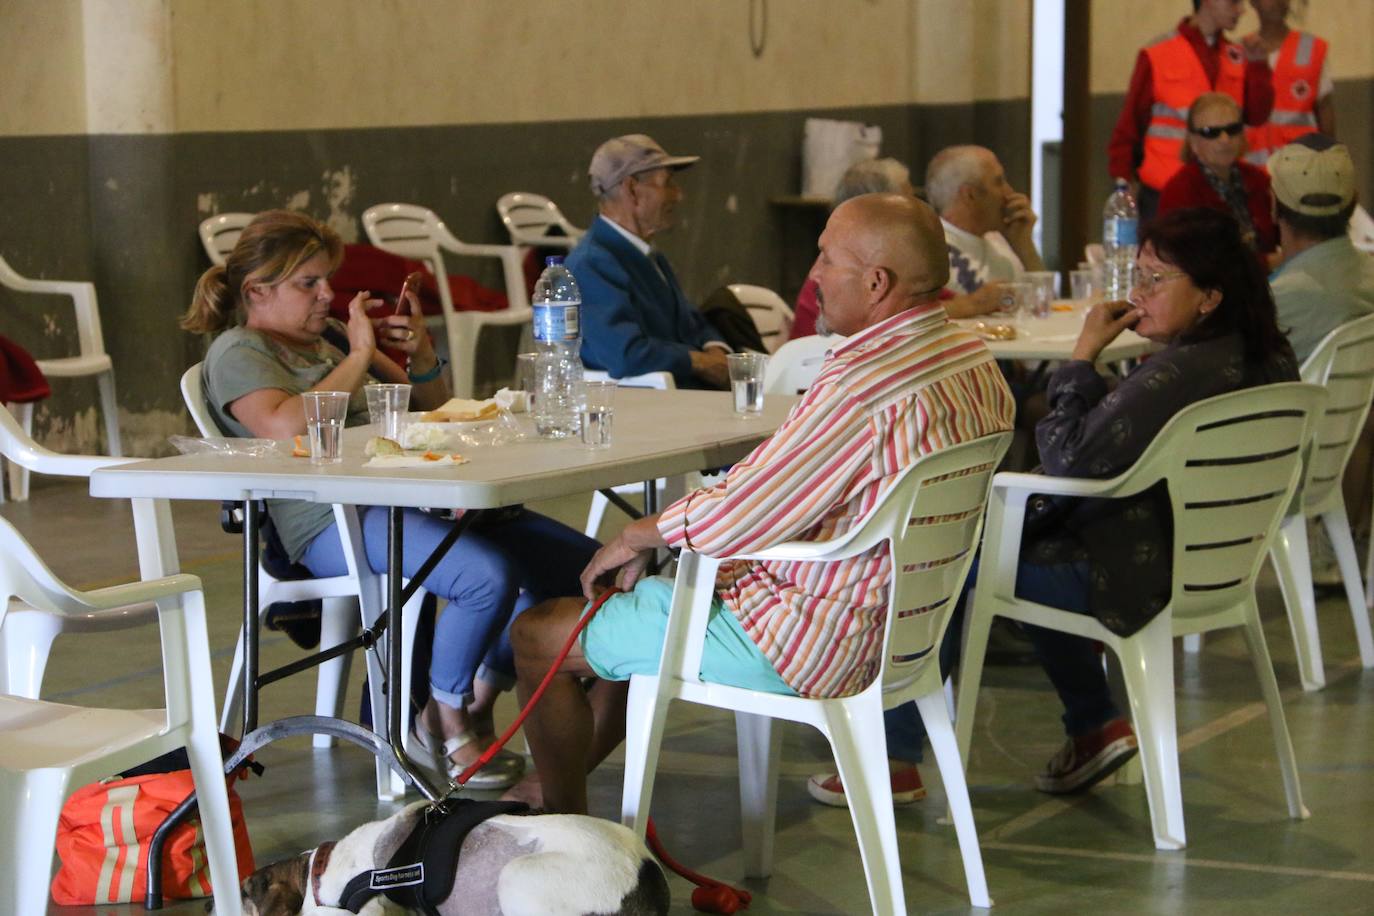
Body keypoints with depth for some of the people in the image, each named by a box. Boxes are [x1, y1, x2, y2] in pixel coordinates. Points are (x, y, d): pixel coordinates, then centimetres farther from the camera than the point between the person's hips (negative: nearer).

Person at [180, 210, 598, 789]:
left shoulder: (329, 335, 24)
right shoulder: (236, 352, 1)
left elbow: (427, 406, 29)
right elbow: (287, 426, -21)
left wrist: (422, 356, 7)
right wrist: (359, 357, -11)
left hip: (410, 496, 9)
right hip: (335, 522, -9)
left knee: (586, 565, -4)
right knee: (490, 575, -33)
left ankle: (478, 701, 10)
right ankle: (445, 718, -7)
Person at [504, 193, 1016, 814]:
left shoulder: (865, 383, -30)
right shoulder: (971, 357, 1)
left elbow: (734, 517, -24)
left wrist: (636, 537, -6)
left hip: (808, 646, -10)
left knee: (538, 635, 4)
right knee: (637, 600, 30)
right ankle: (557, 787, 40)